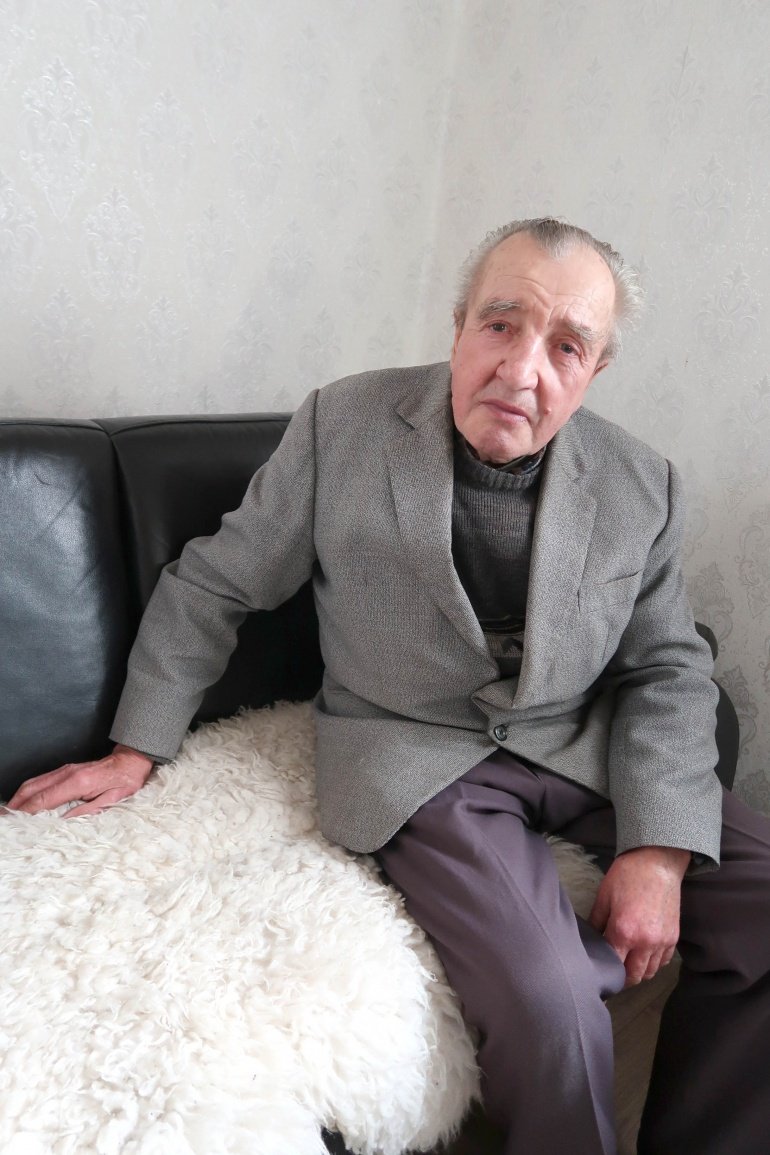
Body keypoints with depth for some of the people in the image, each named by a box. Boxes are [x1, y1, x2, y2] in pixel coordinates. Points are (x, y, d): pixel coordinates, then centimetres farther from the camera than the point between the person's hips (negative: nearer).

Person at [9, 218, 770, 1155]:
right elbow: (211, 588, 1)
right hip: (419, 756, -3)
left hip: (585, 750, 4)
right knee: (550, 1004, -25)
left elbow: (667, 670, 4)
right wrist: (136, 752, 3)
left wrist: (658, 849, -9)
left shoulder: (642, 488, -1)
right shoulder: (341, 427, -8)